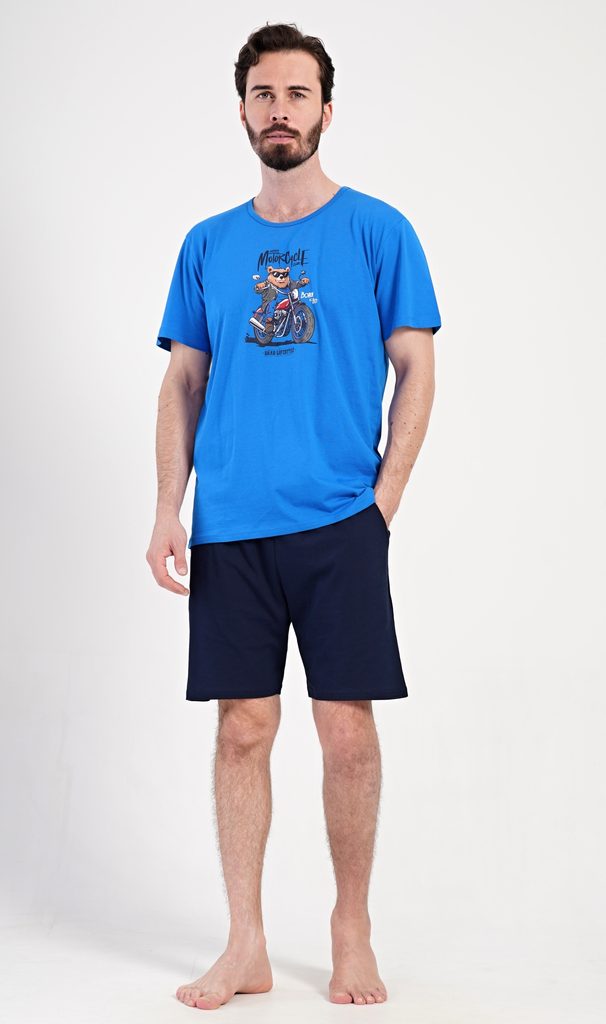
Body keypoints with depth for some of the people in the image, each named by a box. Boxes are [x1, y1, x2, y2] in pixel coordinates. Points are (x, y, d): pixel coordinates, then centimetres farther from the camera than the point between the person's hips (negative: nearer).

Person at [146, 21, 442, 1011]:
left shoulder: (377, 230, 3)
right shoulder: (208, 244, 12)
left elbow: (416, 371, 2)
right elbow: (183, 384, 13)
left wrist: (383, 499, -7)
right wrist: (168, 510, 3)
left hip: (339, 521, -2)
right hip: (229, 526, 3)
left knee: (346, 728, 0)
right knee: (243, 729, 5)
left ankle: (352, 928, 20)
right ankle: (245, 947, 16)